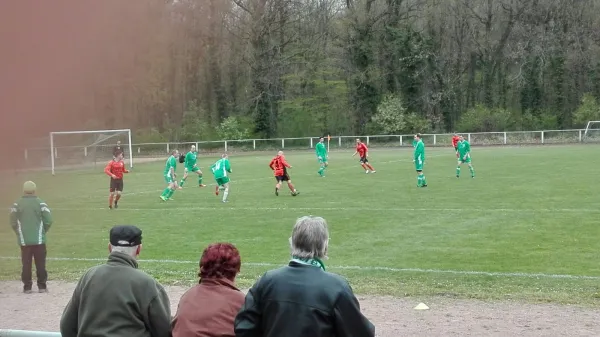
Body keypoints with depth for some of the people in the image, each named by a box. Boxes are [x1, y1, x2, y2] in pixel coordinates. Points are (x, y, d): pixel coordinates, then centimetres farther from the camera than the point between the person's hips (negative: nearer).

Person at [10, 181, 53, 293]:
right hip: (39, 239, -1)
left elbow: (13, 222, -2)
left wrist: (19, 233, 13)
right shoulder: (40, 203, -4)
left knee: (26, 264, 6)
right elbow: (48, 220, -6)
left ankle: (27, 287, 7)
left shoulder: (17, 204, -1)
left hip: (24, 240, 1)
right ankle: (42, 286, 8)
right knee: (40, 264, 6)